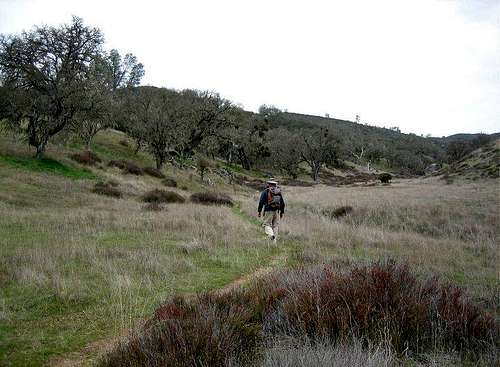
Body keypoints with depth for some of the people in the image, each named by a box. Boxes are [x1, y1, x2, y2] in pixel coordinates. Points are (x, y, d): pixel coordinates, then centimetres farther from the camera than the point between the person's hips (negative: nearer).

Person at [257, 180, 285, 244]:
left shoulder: (265, 192, 1)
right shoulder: (279, 192, 12)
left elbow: (261, 202, -5)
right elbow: (282, 203, 13)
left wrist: (259, 211, 1)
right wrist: (282, 212, 20)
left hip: (268, 211, -4)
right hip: (277, 211, 4)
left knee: (267, 224, 2)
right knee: (275, 226, 10)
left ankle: (271, 235, -25)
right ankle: (274, 242, 9)